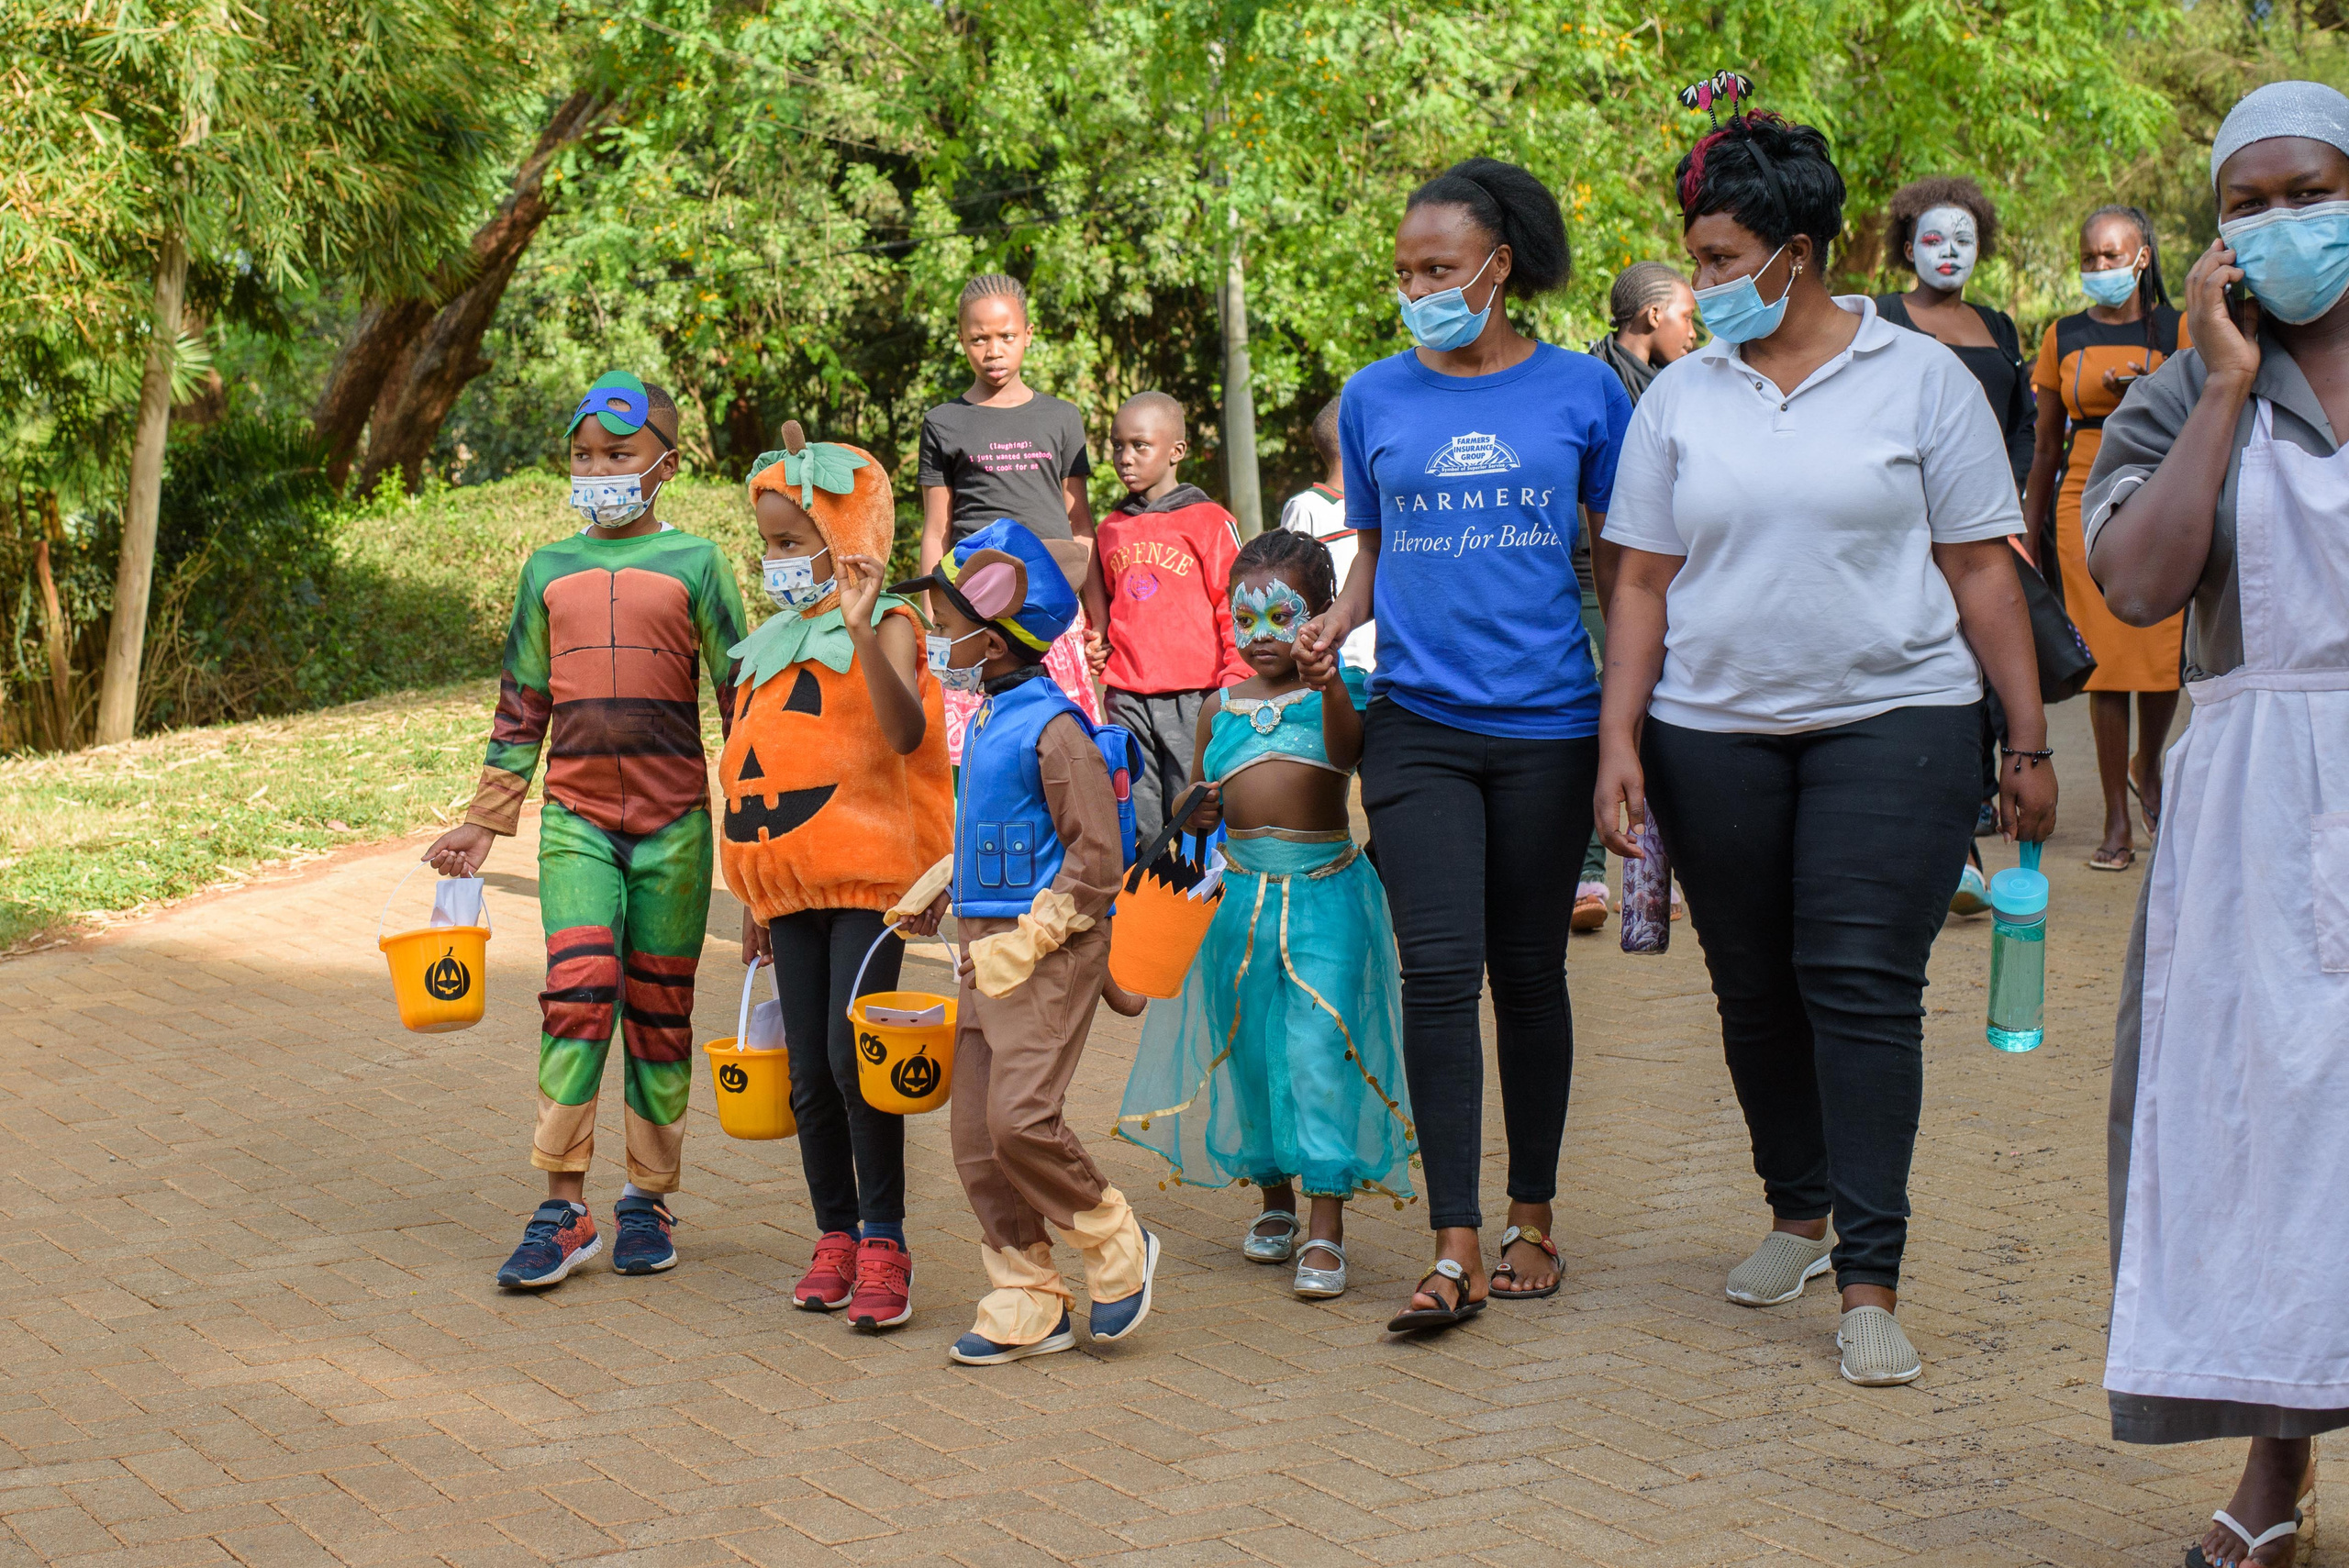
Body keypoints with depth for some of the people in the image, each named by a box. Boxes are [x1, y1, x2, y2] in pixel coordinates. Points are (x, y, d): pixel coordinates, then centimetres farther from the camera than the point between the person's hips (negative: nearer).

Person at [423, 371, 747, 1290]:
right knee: (578, 991, -12)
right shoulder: (548, 571, 11)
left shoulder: (694, 563, 2)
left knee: (659, 1006, 4)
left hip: (673, 817, -1)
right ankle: (564, 1210, -8)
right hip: (576, 817, 1)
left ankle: (649, 1197, 16)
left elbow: (741, 697, 3)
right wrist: (484, 823, 14)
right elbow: (521, 707, 16)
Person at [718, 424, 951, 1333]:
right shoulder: (769, 645, 16)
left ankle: (884, 1245, -5)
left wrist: (862, 627, -32)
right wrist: (754, 900, 19)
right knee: (809, 1073, 7)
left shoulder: (886, 628, -4)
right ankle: (835, 1237, 17)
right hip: (792, 883, 7)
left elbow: (906, 732, -24)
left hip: (869, 875, -6)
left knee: (853, 1055, -13)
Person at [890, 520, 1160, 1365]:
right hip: (990, 951, 10)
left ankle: (1115, 1245, 5)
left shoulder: (1051, 726, -15)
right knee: (976, 1136, 6)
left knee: (1021, 1115, -18)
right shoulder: (988, 721, 14)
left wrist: (1026, 940, -20)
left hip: (1051, 951, -10)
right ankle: (1027, 1304, 13)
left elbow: (1096, 857, -17)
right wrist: (934, 889, 16)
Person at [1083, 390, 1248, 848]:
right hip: (1126, 700, 4)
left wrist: (1233, 689, -6)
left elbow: (1236, 611, -1)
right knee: (1134, 823, 5)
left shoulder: (1210, 522, -1)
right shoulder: (1111, 529, 14)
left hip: (1193, 697, -4)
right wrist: (1096, 641, 11)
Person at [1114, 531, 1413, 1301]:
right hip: (1242, 894, 5)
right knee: (1249, 1050, 11)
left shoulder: (1335, 692, -1)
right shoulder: (1221, 707, 11)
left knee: (1319, 1046, -11)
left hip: (1325, 892, -4)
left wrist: (1330, 688, -40)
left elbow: (1347, 751, -22)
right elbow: (1197, 799, 20)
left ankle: (1326, 1228, -8)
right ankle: (1274, 1198, 29)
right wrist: (1199, 812, -3)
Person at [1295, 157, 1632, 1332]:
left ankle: (1531, 1218, 24)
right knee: (1439, 970, -10)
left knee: (1529, 973, 9)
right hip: (1416, 719, 1)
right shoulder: (1375, 398, 7)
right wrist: (1331, 623, -3)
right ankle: (1456, 1251, -8)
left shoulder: (1581, 391, 2)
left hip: (1546, 722, 0)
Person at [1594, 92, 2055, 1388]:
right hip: (1714, 733, 3)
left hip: (1895, 720, -3)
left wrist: (2027, 742, 1)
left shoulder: (1919, 379, 1)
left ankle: (1870, 1281, -7)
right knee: (1755, 990, 9)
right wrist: (1619, 738, 0)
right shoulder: (1680, 396, 7)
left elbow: (1981, 568, 3)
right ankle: (1799, 1216, 29)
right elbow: (1643, 582, 9)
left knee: (1863, 986, -10)